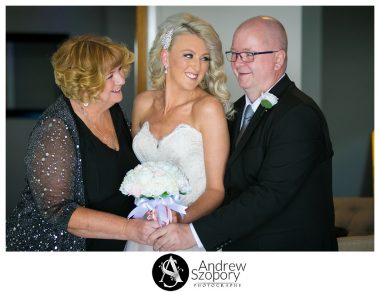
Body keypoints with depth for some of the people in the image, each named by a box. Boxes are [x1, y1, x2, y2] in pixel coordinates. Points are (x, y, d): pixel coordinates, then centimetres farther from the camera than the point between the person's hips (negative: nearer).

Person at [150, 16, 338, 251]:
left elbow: (270, 194, -27)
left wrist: (196, 232, -30)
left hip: (288, 247, -7)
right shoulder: (240, 108, 8)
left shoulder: (300, 115, -20)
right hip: (238, 244, 8)